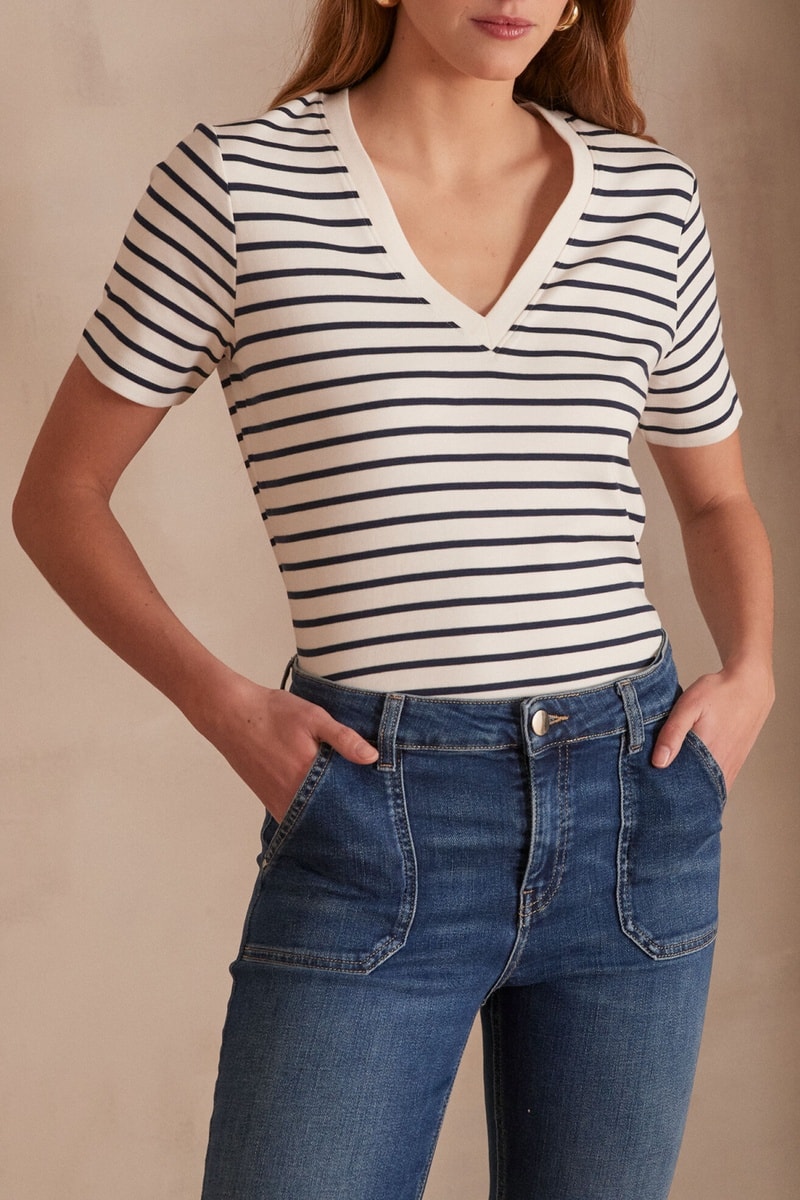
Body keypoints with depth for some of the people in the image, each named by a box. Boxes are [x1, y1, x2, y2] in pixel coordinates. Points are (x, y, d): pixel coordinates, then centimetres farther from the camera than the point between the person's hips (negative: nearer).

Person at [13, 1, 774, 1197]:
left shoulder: (652, 199, 7)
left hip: (637, 813, 4)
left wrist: (750, 672, 3)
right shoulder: (237, 180, -2)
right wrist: (219, 700, -8)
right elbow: (58, 495, 4)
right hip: (376, 824, -3)